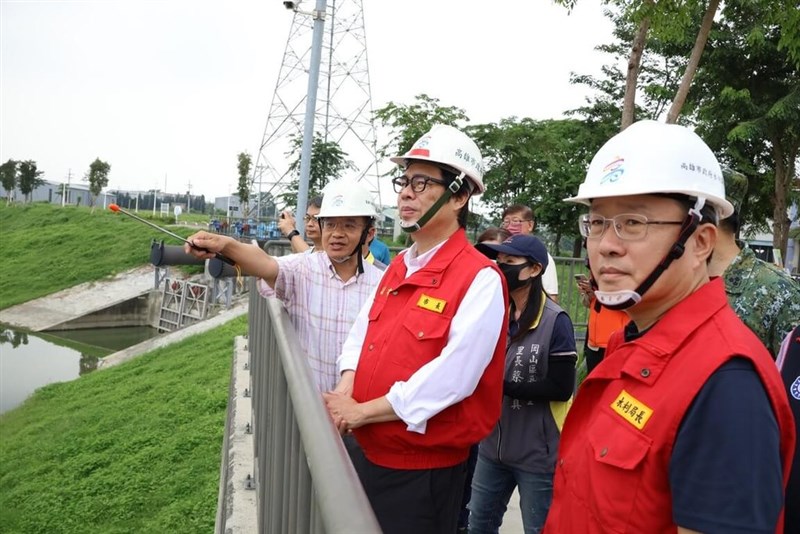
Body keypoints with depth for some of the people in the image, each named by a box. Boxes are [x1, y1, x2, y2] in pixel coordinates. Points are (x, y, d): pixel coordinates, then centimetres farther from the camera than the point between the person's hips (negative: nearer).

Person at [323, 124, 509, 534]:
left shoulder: (480, 280, -19)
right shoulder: (397, 268, 8)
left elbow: (451, 378, -25)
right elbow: (362, 332, 9)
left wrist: (362, 411, -19)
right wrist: (345, 392, -10)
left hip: (423, 470, -7)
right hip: (366, 450, 8)